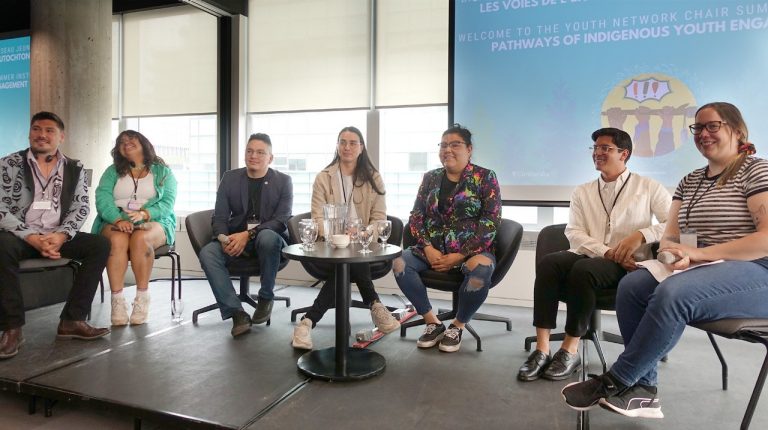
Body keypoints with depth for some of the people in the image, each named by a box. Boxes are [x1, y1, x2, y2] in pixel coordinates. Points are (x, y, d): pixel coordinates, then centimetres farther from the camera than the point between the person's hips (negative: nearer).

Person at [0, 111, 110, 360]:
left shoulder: (74, 169, 8)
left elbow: (81, 208, 1)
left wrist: (61, 236, -18)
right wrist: (33, 239, -21)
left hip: (58, 237, 3)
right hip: (21, 236, -3)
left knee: (100, 244, -20)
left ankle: (72, 320, -17)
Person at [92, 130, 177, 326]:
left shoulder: (162, 171, 12)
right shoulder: (112, 171, 17)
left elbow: (167, 202, -2)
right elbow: (102, 198, 1)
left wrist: (144, 214, -21)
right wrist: (118, 219, -20)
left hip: (153, 222, -1)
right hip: (116, 221, 1)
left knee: (140, 239, -36)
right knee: (117, 240, -34)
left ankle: (142, 298, -28)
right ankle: (117, 300, -34)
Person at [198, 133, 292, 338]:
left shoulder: (283, 181, 1)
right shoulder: (230, 178, 9)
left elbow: (281, 221, -9)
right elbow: (219, 217, 5)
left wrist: (248, 234, -24)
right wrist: (224, 238, -19)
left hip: (269, 237, -2)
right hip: (235, 239, 3)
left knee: (268, 237, -37)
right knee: (207, 253, -27)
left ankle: (266, 298, -15)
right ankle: (237, 313, -25)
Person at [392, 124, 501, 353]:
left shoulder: (485, 177, -1)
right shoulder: (430, 178, 11)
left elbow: (491, 222, -9)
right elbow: (416, 215, 7)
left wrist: (459, 256, -17)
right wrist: (428, 249, -11)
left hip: (471, 250, -4)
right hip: (434, 249, 4)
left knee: (480, 270, -36)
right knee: (399, 262, -21)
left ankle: (457, 326, -8)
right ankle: (432, 322, -6)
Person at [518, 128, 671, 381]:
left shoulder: (649, 188, 9)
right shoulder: (582, 192, 17)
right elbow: (574, 232, 4)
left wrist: (641, 235, -14)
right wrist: (606, 251, -12)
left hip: (626, 266, -3)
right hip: (588, 256, 3)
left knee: (583, 269, -35)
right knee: (548, 263, -29)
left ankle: (570, 350, -22)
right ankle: (542, 349, -31)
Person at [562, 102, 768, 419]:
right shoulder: (689, 182, 17)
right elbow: (670, 236, 10)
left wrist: (698, 253, -20)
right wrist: (678, 254, -14)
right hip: (702, 271, 6)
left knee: (673, 293, -34)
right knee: (631, 285, -21)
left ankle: (615, 382, -21)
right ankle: (643, 390, -18)